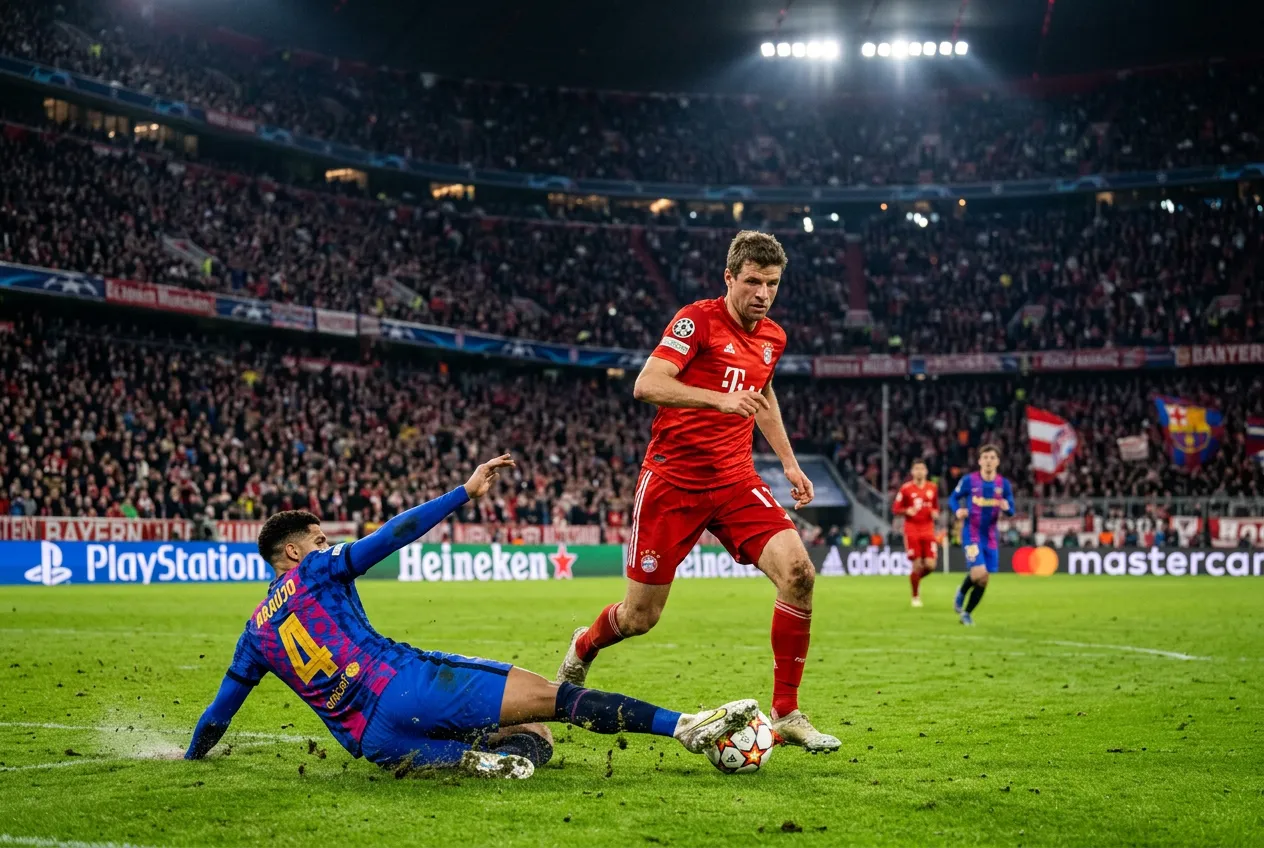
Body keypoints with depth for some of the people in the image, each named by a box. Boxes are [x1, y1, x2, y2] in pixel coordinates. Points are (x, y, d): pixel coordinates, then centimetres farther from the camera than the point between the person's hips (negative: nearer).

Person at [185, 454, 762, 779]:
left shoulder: (255, 630, 24)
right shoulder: (316, 569, 9)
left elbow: (219, 710, 28)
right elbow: (393, 535, 1)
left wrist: (190, 759, 44)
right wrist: (466, 492, 2)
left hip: (372, 741, 6)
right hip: (399, 686, -6)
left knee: (536, 737, 13)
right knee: (548, 696, -8)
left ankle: (473, 757, -23)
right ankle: (688, 726, -21)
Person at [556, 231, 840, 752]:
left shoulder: (773, 338, 10)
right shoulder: (698, 320, -10)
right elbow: (647, 385, -23)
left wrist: (789, 462, 25)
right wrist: (720, 399, -34)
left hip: (734, 479, 5)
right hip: (672, 479, -5)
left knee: (798, 573, -18)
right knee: (639, 617, 1)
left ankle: (786, 714, -7)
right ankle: (582, 651, 38)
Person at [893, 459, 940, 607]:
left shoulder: (933, 488, 8)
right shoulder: (906, 489, -1)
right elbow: (896, 509, 3)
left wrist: (935, 513, -2)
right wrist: (907, 511, -17)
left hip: (928, 530, 3)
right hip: (912, 530, -3)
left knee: (930, 565, -8)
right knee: (916, 565, -6)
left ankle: (917, 578, 25)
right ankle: (915, 596, 12)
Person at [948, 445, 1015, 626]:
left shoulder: (1003, 484, -1)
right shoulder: (969, 480, -8)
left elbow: (1011, 510, 3)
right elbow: (953, 499, 3)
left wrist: (1007, 508, -22)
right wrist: (958, 510, -19)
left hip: (990, 536, 4)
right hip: (971, 534, -4)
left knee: (983, 580, 5)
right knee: (979, 573, -20)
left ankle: (967, 613, 23)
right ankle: (961, 593, 11)